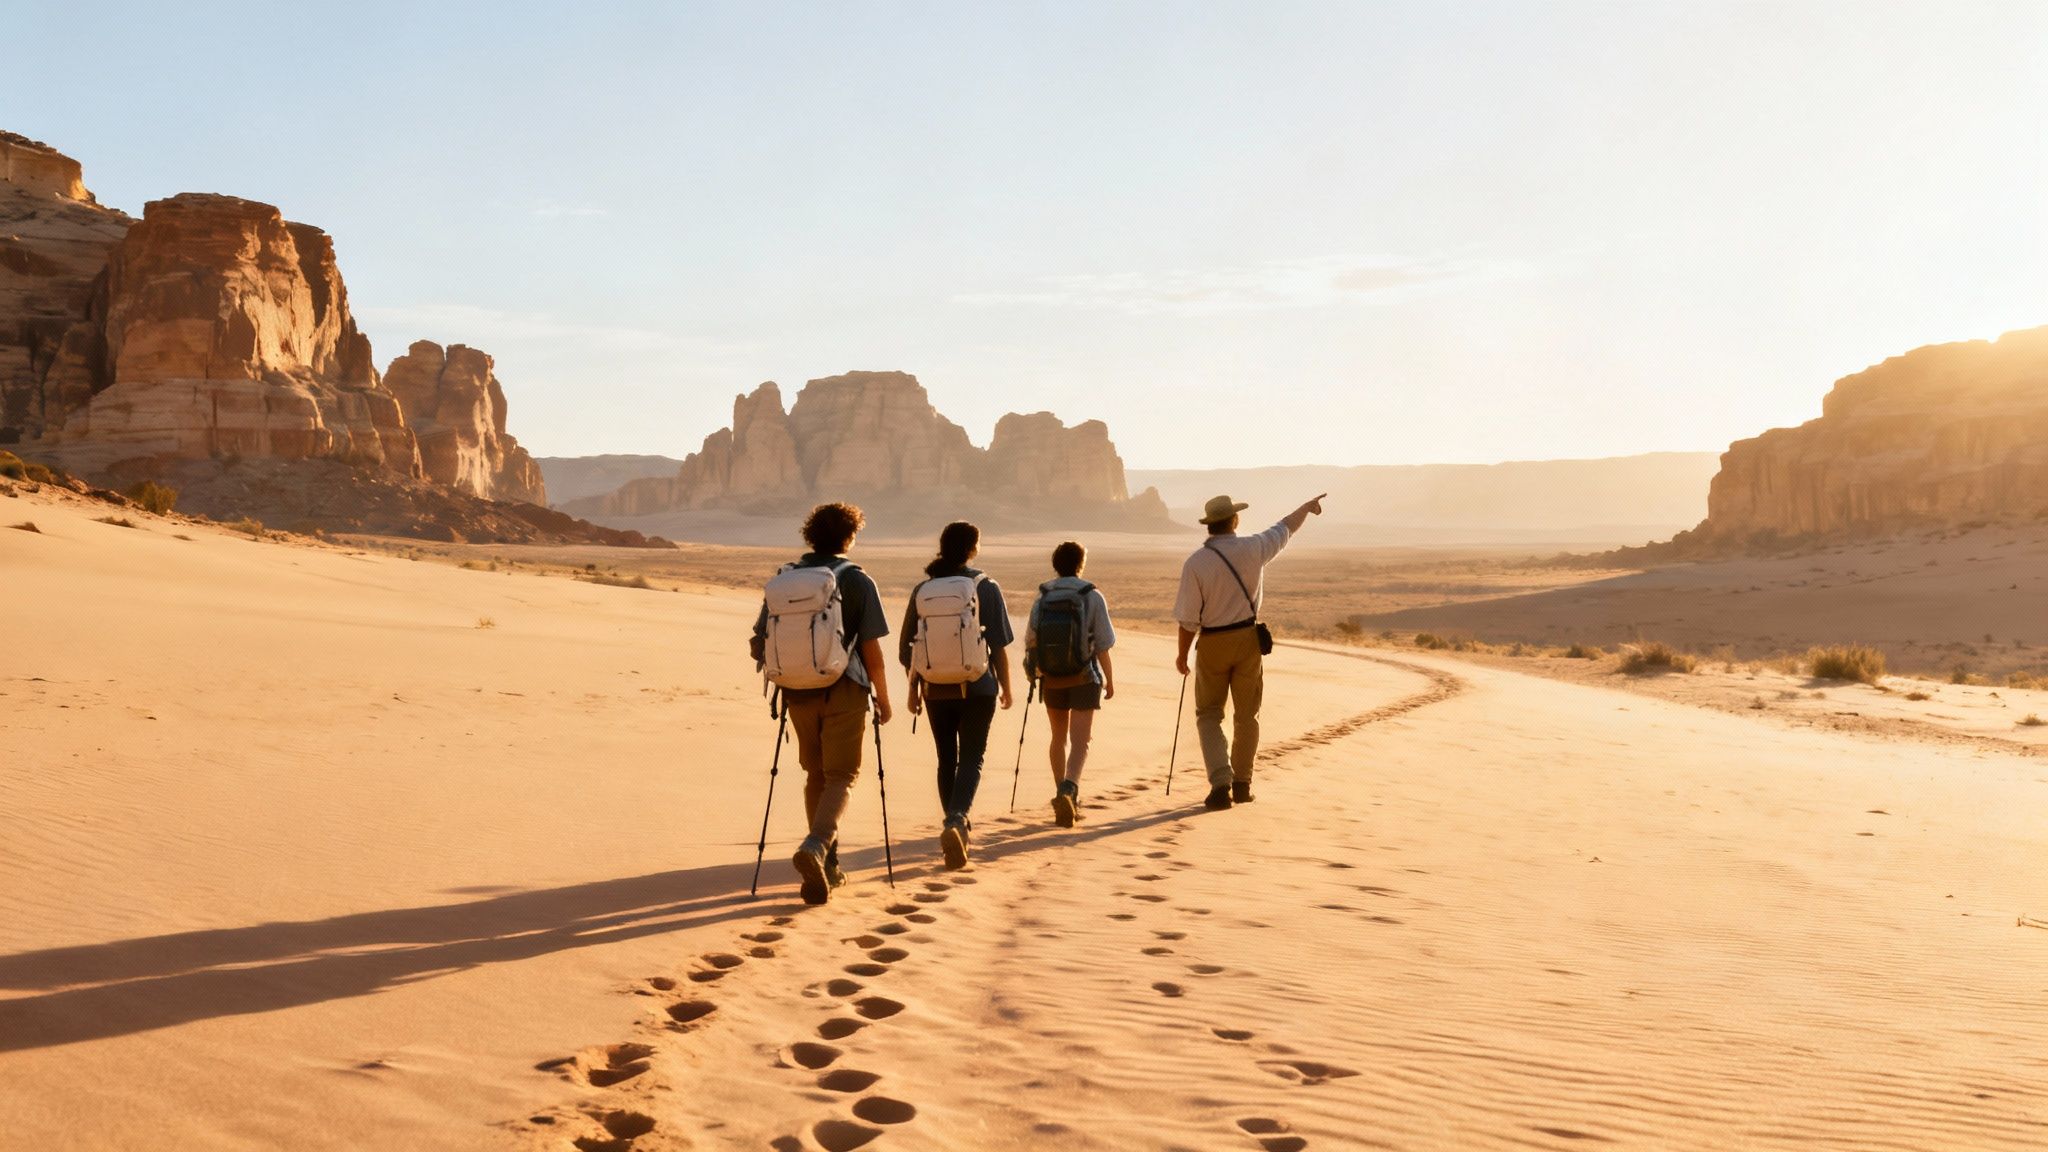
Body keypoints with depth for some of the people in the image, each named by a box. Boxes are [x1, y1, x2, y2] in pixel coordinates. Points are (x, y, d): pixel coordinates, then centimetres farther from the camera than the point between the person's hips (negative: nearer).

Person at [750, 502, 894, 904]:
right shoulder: (857, 581, -5)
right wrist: (883, 698, 2)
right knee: (841, 775, 2)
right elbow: (872, 649, -8)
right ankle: (816, 847, -22)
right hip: (844, 690, -4)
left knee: (816, 774, 17)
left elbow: (764, 641, 4)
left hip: (799, 691, 4)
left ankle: (828, 865, 22)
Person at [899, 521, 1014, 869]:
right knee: (972, 758, 2)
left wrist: (914, 687, 15)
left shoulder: (922, 590, 1)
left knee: (947, 759, 16)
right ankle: (955, 822, -20)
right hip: (977, 687, -3)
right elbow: (999, 646, -6)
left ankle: (957, 827, 26)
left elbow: (905, 649, 4)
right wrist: (1006, 686, 6)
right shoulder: (986, 588, -6)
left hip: (936, 689, 3)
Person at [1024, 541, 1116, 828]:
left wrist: (1038, 670, 20)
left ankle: (1065, 799, 26)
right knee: (1080, 742, -3)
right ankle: (1068, 790, -26)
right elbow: (1103, 645, -9)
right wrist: (1110, 680, 2)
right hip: (1084, 679, -3)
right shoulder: (1092, 597, -9)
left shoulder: (1042, 598, -1)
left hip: (1052, 680, 3)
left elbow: (1030, 642, 3)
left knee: (1059, 739, 18)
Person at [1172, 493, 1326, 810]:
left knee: (1208, 715, 10)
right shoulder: (1252, 549, -7)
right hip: (1248, 640, 2)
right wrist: (1307, 507, 32)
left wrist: (1182, 655, 3)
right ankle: (1242, 784, 22)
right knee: (1246, 715, 14)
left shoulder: (1195, 563, -13)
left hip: (1212, 644, -2)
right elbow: (1285, 529, 13)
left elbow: (1188, 619, -11)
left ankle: (1221, 784, -4)